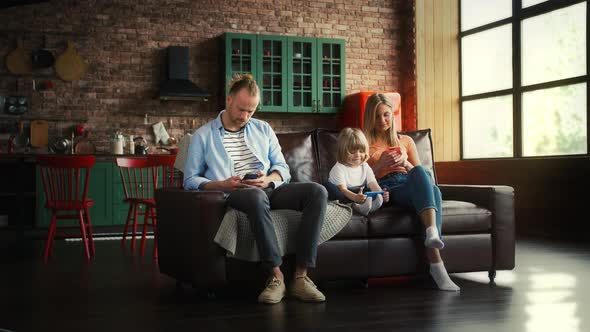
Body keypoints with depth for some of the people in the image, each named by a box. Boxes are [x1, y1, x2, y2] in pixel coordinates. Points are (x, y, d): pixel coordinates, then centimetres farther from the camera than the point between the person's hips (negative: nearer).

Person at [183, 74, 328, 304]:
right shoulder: (203, 136, 10)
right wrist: (222, 185, -14)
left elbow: (282, 168, 17)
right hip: (233, 195, -4)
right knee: (256, 197, -42)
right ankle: (276, 277, -37)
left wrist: (268, 179, -8)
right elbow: (190, 180, 5)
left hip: (269, 189, 5)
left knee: (317, 192, -24)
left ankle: (301, 276, -30)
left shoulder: (263, 130, 21)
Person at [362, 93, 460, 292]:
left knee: (433, 189, -36)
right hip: (383, 190, -3)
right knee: (420, 172, -37)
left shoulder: (405, 141, 27)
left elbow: (422, 175, 21)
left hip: (410, 187, 3)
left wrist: (406, 164, 1)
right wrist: (381, 165, -4)